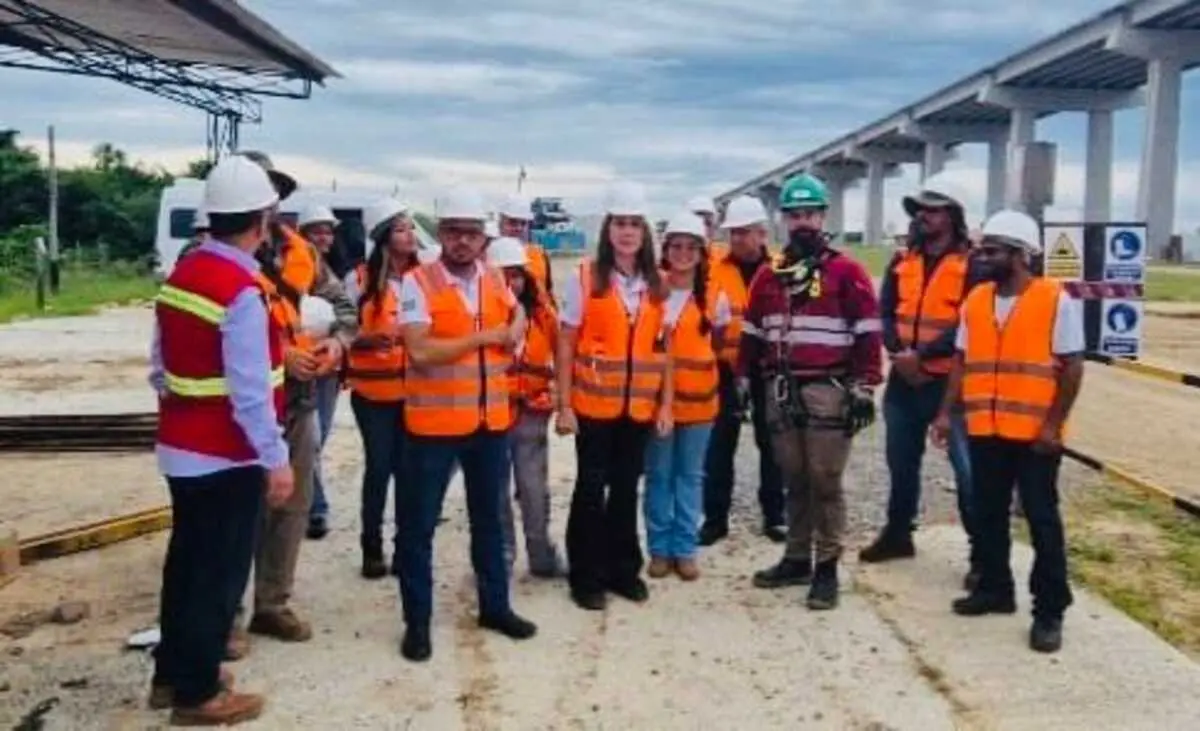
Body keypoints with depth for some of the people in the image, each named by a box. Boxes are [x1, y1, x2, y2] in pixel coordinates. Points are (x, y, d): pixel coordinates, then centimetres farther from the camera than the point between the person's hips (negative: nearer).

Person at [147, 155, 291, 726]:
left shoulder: (180, 274, 6)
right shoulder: (242, 292, -22)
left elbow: (160, 367, 12)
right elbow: (250, 391, -23)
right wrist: (276, 459, -16)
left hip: (181, 449, 9)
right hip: (228, 457, -9)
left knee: (186, 560, 19)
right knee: (219, 572, 4)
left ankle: (171, 675, 33)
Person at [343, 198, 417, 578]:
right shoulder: (360, 279, -5)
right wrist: (372, 338, -20)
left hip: (413, 390, 2)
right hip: (373, 392, -2)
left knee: (407, 469, 5)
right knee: (379, 467, 4)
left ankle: (405, 547, 19)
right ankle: (372, 549, 19)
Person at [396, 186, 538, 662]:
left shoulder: (496, 280, 5)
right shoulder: (417, 282, -11)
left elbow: (518, 313, 27)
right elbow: (419, 352, -22)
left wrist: (516, 328, 4)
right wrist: (483, 337, -16)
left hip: (492, 420, 5)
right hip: (434, 423, -5)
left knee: (489, 519, 18)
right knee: (418, 525, 4)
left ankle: (495, 605, 33)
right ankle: (417, 621, 18)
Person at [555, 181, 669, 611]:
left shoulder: (656, 284, 6)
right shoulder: (585, 277, -5)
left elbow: (663, 347, 9)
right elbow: (566, 345, -4)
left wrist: (666, 402, 4)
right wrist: (564, 405, -9)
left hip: (640, 406, 3)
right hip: (593, 404, -3)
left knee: (626, 487, 12)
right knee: (591, 487, 5)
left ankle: (622, 568, 26)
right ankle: (585, 576, 16)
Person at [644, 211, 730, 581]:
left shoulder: (715, 297, 1)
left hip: (698, 398, 1)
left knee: (691, 475, 9)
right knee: (658, 474, 6)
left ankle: (685, 549, 18)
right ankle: (659, 548, 16)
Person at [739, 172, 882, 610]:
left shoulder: (846, 271, -4)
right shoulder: (769, 275, 12)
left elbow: (867, 334, -6)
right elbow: (752, 333, 18)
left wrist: (865, 388, -12)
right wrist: (742, 379, 15)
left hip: (828, 391, -5)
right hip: (781, 391, 5)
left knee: (824, 482, -1)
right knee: (793, 480, 13)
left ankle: (827, 568, 8)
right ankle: (796, 559, 23)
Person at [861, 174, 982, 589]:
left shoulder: (971, 264, -7)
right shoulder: (902, 263, 10)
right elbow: (885, 314, 5)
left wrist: (923, 354, -20)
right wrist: (899, 352, -13)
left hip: (950, 382, -6)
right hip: (903, 380, 6)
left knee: (967, 468, -5)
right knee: (902, 463, 18)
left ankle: (982, 553, 5)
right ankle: (898, 534, 34)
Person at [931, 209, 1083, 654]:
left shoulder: (1057, 301, -8)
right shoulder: (975, 300, 7)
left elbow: (1072, 367, -8)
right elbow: (962, 362, 12)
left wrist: (1054, 424, -13)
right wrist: (946, 412, 5)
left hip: (1034, 434, -5)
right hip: (985, 430, 5)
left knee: (1042, 520, 2)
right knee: (988, 515, 13)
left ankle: (1050, 610, 11)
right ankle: (994, 589, 29)